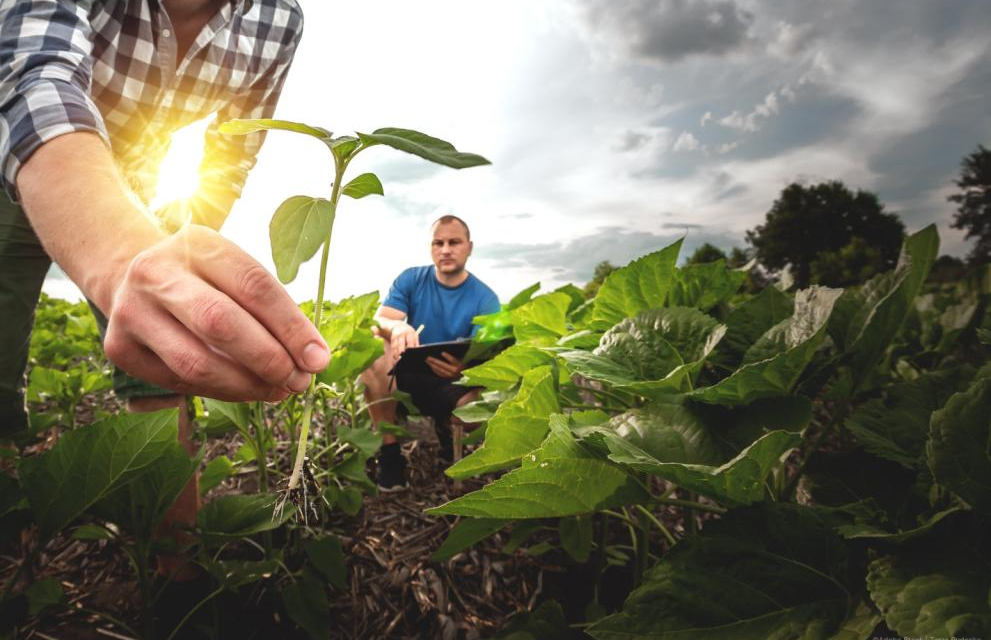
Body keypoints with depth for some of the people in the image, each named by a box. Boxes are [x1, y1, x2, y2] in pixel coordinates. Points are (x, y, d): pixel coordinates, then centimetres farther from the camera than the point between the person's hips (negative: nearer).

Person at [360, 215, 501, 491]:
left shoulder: (485, 298, -8)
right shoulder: (410, 279, -2)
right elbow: (379, 322, -16)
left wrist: (463, 367, -44)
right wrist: (398, 327, -41)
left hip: (454, 384, -1)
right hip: (406, 376, 1)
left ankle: (447, 428, 6)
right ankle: (389, 451, -19)